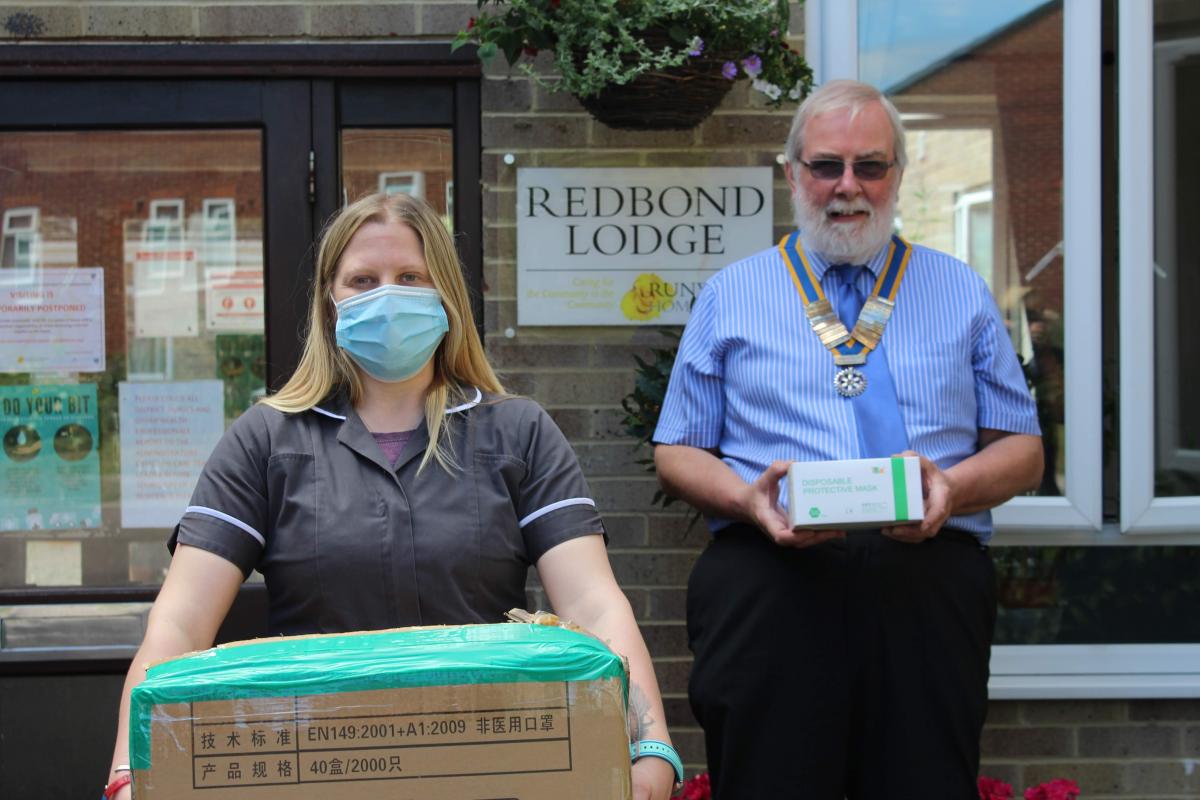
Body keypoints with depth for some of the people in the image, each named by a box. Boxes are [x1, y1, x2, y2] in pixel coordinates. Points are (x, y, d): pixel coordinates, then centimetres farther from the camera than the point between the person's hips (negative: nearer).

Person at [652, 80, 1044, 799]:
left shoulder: (962, 293, 17)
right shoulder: (731, 296, 16)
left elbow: (1022, 452, 14)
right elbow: (678, 453, 13)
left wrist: (951, 488, -8)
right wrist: (748, 499, -8)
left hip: (929, 577, 1)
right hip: (769, 580, 0)